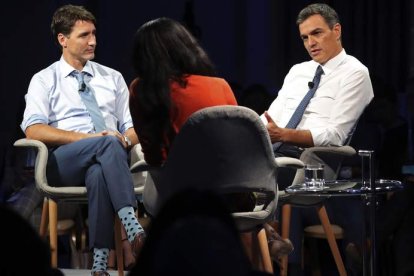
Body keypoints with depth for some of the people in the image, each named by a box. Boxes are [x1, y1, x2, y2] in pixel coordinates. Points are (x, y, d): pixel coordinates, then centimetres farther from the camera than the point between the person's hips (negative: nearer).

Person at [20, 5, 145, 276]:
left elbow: (132, 127, 18)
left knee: (99, 174, -38)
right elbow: (33, 130, -5)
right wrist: (87, 138, -16)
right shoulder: (44, 80, 11)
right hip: (65, 162, -2)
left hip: (111, 157, 2)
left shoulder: (113, 78, 22)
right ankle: (132, 228, -50)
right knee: (107, 144, -36)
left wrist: (125, 140, -9)